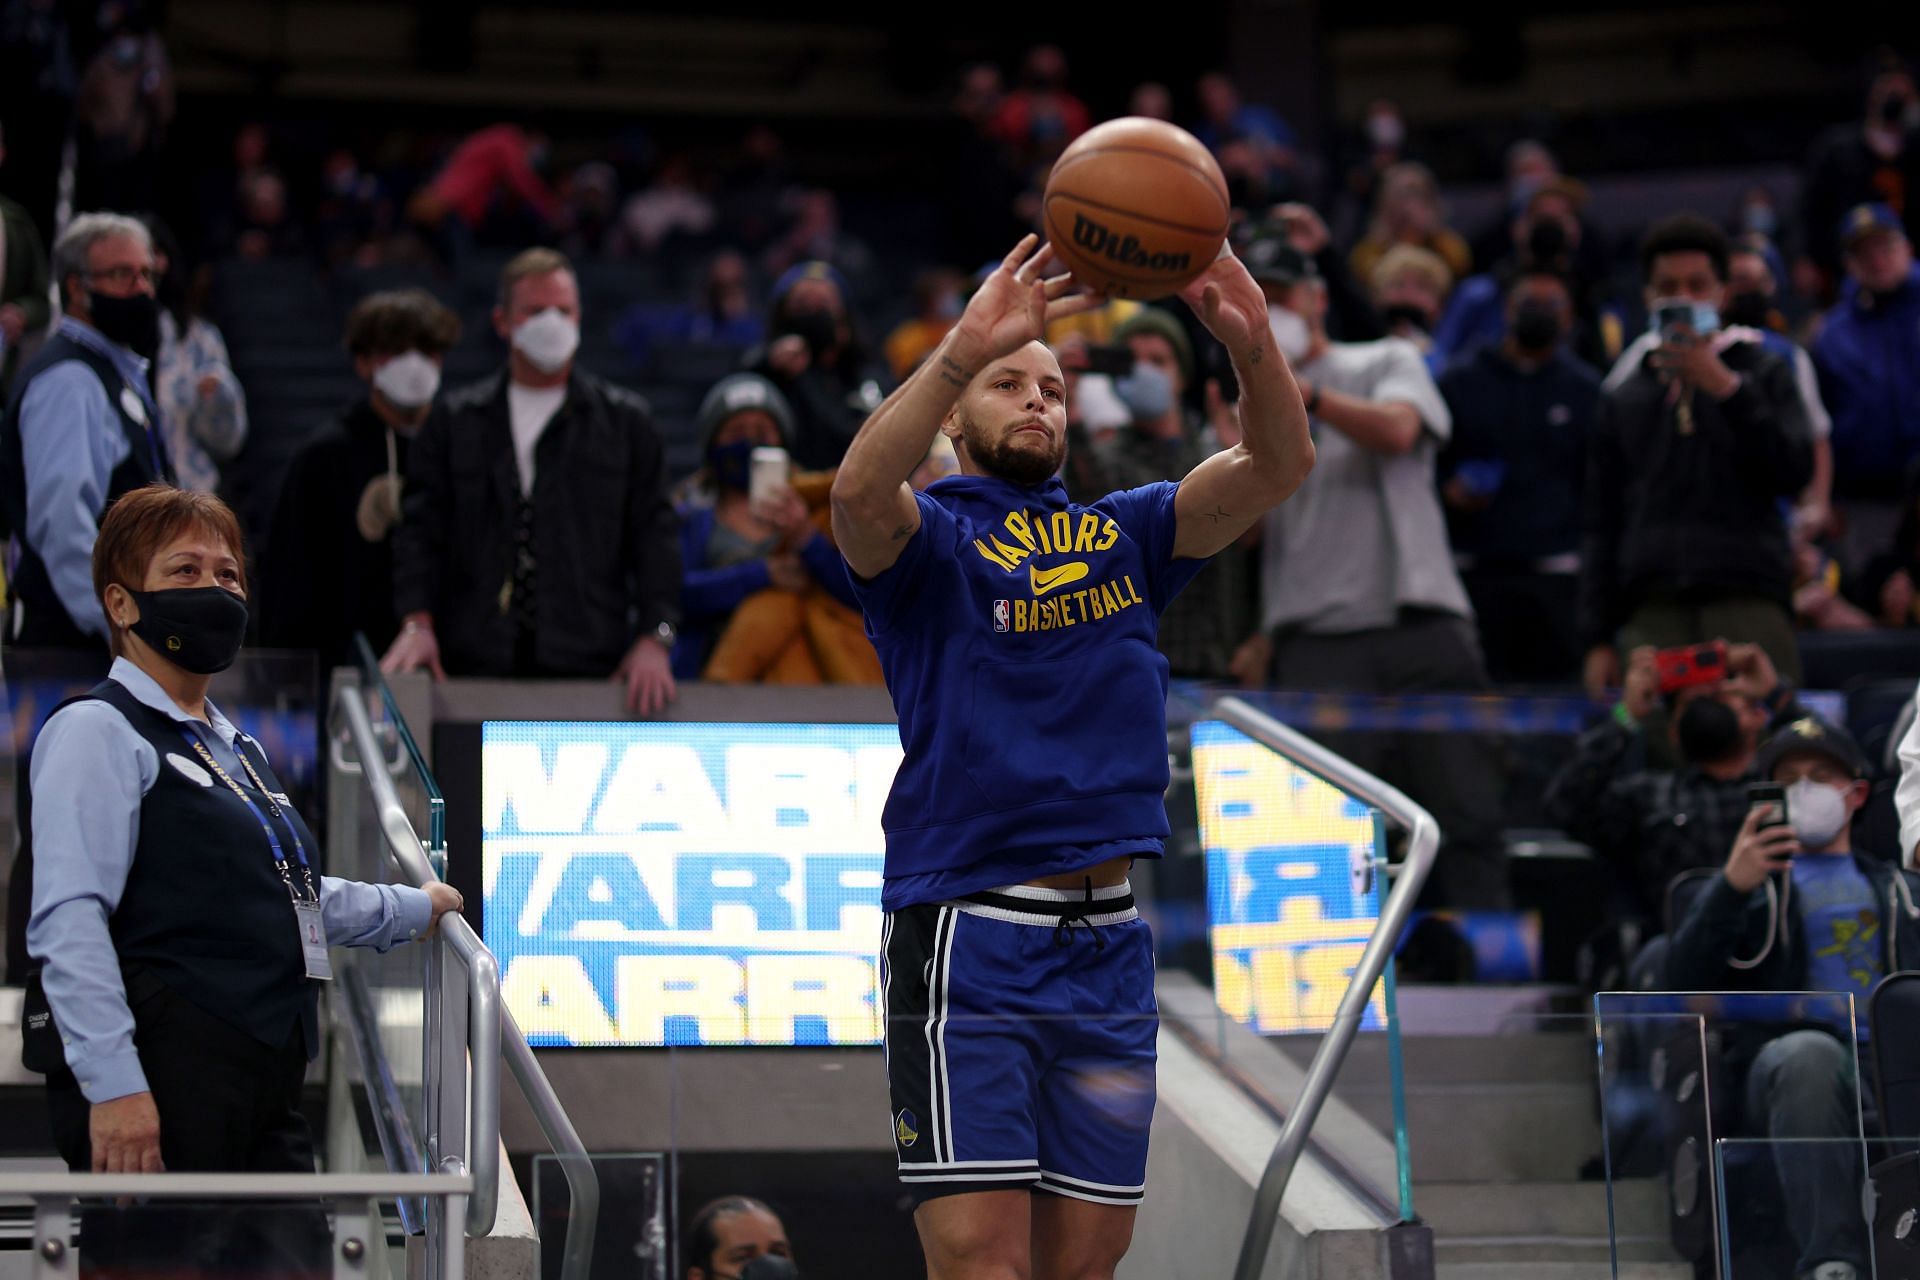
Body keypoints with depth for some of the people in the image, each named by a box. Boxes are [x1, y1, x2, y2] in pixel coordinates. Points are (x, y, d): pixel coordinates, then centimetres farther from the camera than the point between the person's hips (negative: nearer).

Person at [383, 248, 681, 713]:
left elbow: (653, 536, 8)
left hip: (587, 660, -1)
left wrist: (654, 639, -4)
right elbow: (421, 529, 9)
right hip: (478, 664, 1)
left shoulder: (625, 421, 13)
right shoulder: (455, 422, 15)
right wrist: (417, 622, -7)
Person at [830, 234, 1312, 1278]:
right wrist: (963, 349, -34)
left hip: (1108, 945, 5)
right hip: (968, 943, -5)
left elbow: (1278, 465, 2)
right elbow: (858, 489, -21)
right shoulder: (927, 535, 3)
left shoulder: (1125, 532, 16)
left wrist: (1252, 343, -19)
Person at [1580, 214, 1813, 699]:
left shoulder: (1762, 373, 16)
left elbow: (1794, 473, 1)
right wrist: (1598, 638, 10)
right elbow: (1602, 527, 19)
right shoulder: (1623, 399, 21)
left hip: (1749, 603, -2)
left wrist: (1726, 388, -5)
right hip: (1651, 613, 2)